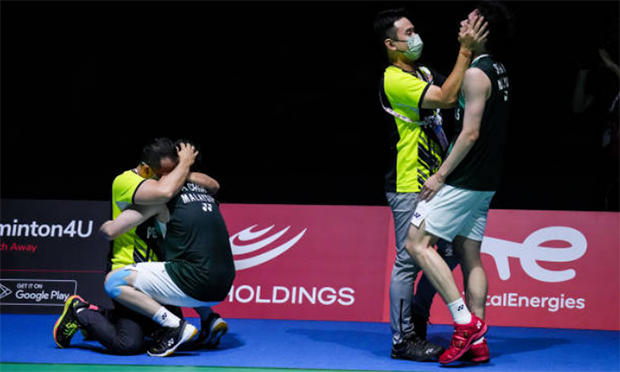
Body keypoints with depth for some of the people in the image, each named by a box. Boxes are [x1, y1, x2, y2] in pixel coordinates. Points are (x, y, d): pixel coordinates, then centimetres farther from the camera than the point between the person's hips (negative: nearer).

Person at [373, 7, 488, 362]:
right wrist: (465, 52, -23)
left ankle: (415, 316, 27)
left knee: (451, 252, 11)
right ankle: (403, 340, 4)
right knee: (408, 261, -4)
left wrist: (470, 48, -1)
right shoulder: (394, 80, -14)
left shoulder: (424, 72, 15)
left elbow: (458, 93, 10)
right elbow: (446, 98, -24)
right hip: (408, 186, -9)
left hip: (435, 182, 9)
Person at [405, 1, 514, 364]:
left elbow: (471, 133, -20)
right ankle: (477, 342, 9)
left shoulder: (475, 74, -15)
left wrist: (440, 175, -15)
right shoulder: (498, 71, 14)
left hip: (462, 181, -10)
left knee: (417, 243, -8)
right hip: (484, 182, 10)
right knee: (470, 257, 10)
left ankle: (466, 322, -12)